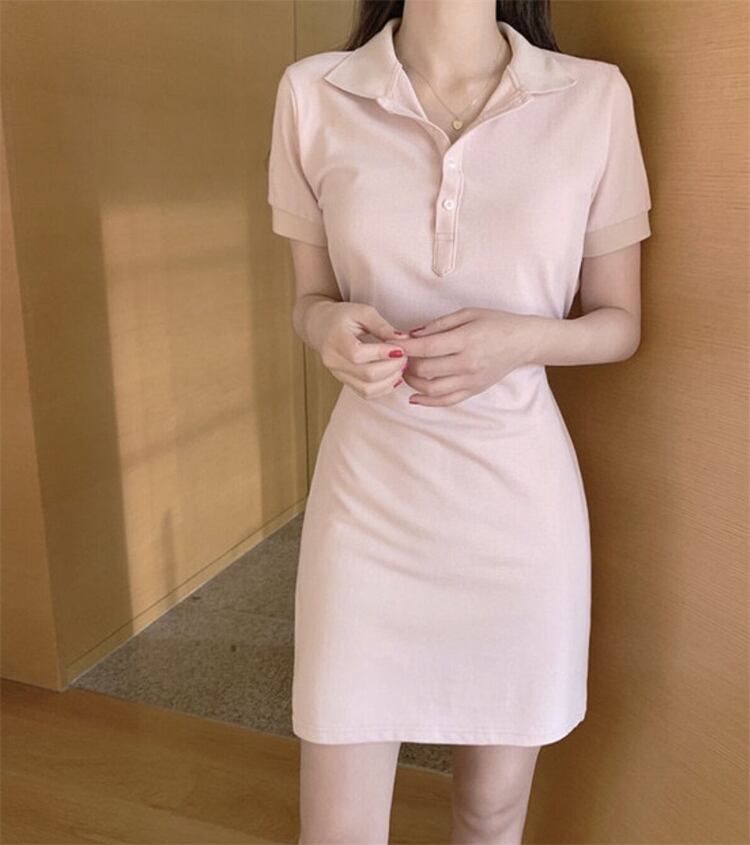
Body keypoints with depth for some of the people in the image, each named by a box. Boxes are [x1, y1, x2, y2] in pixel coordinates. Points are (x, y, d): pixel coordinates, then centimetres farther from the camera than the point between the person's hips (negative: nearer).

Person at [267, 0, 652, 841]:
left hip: (519, 495, 1)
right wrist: (330, 327, -16)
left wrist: (522, 339, -17)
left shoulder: (595, 97, -3)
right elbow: (309, 299, 8)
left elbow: (620, 323, 4)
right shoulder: (313, 93, -1)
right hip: (368, 490, 0)